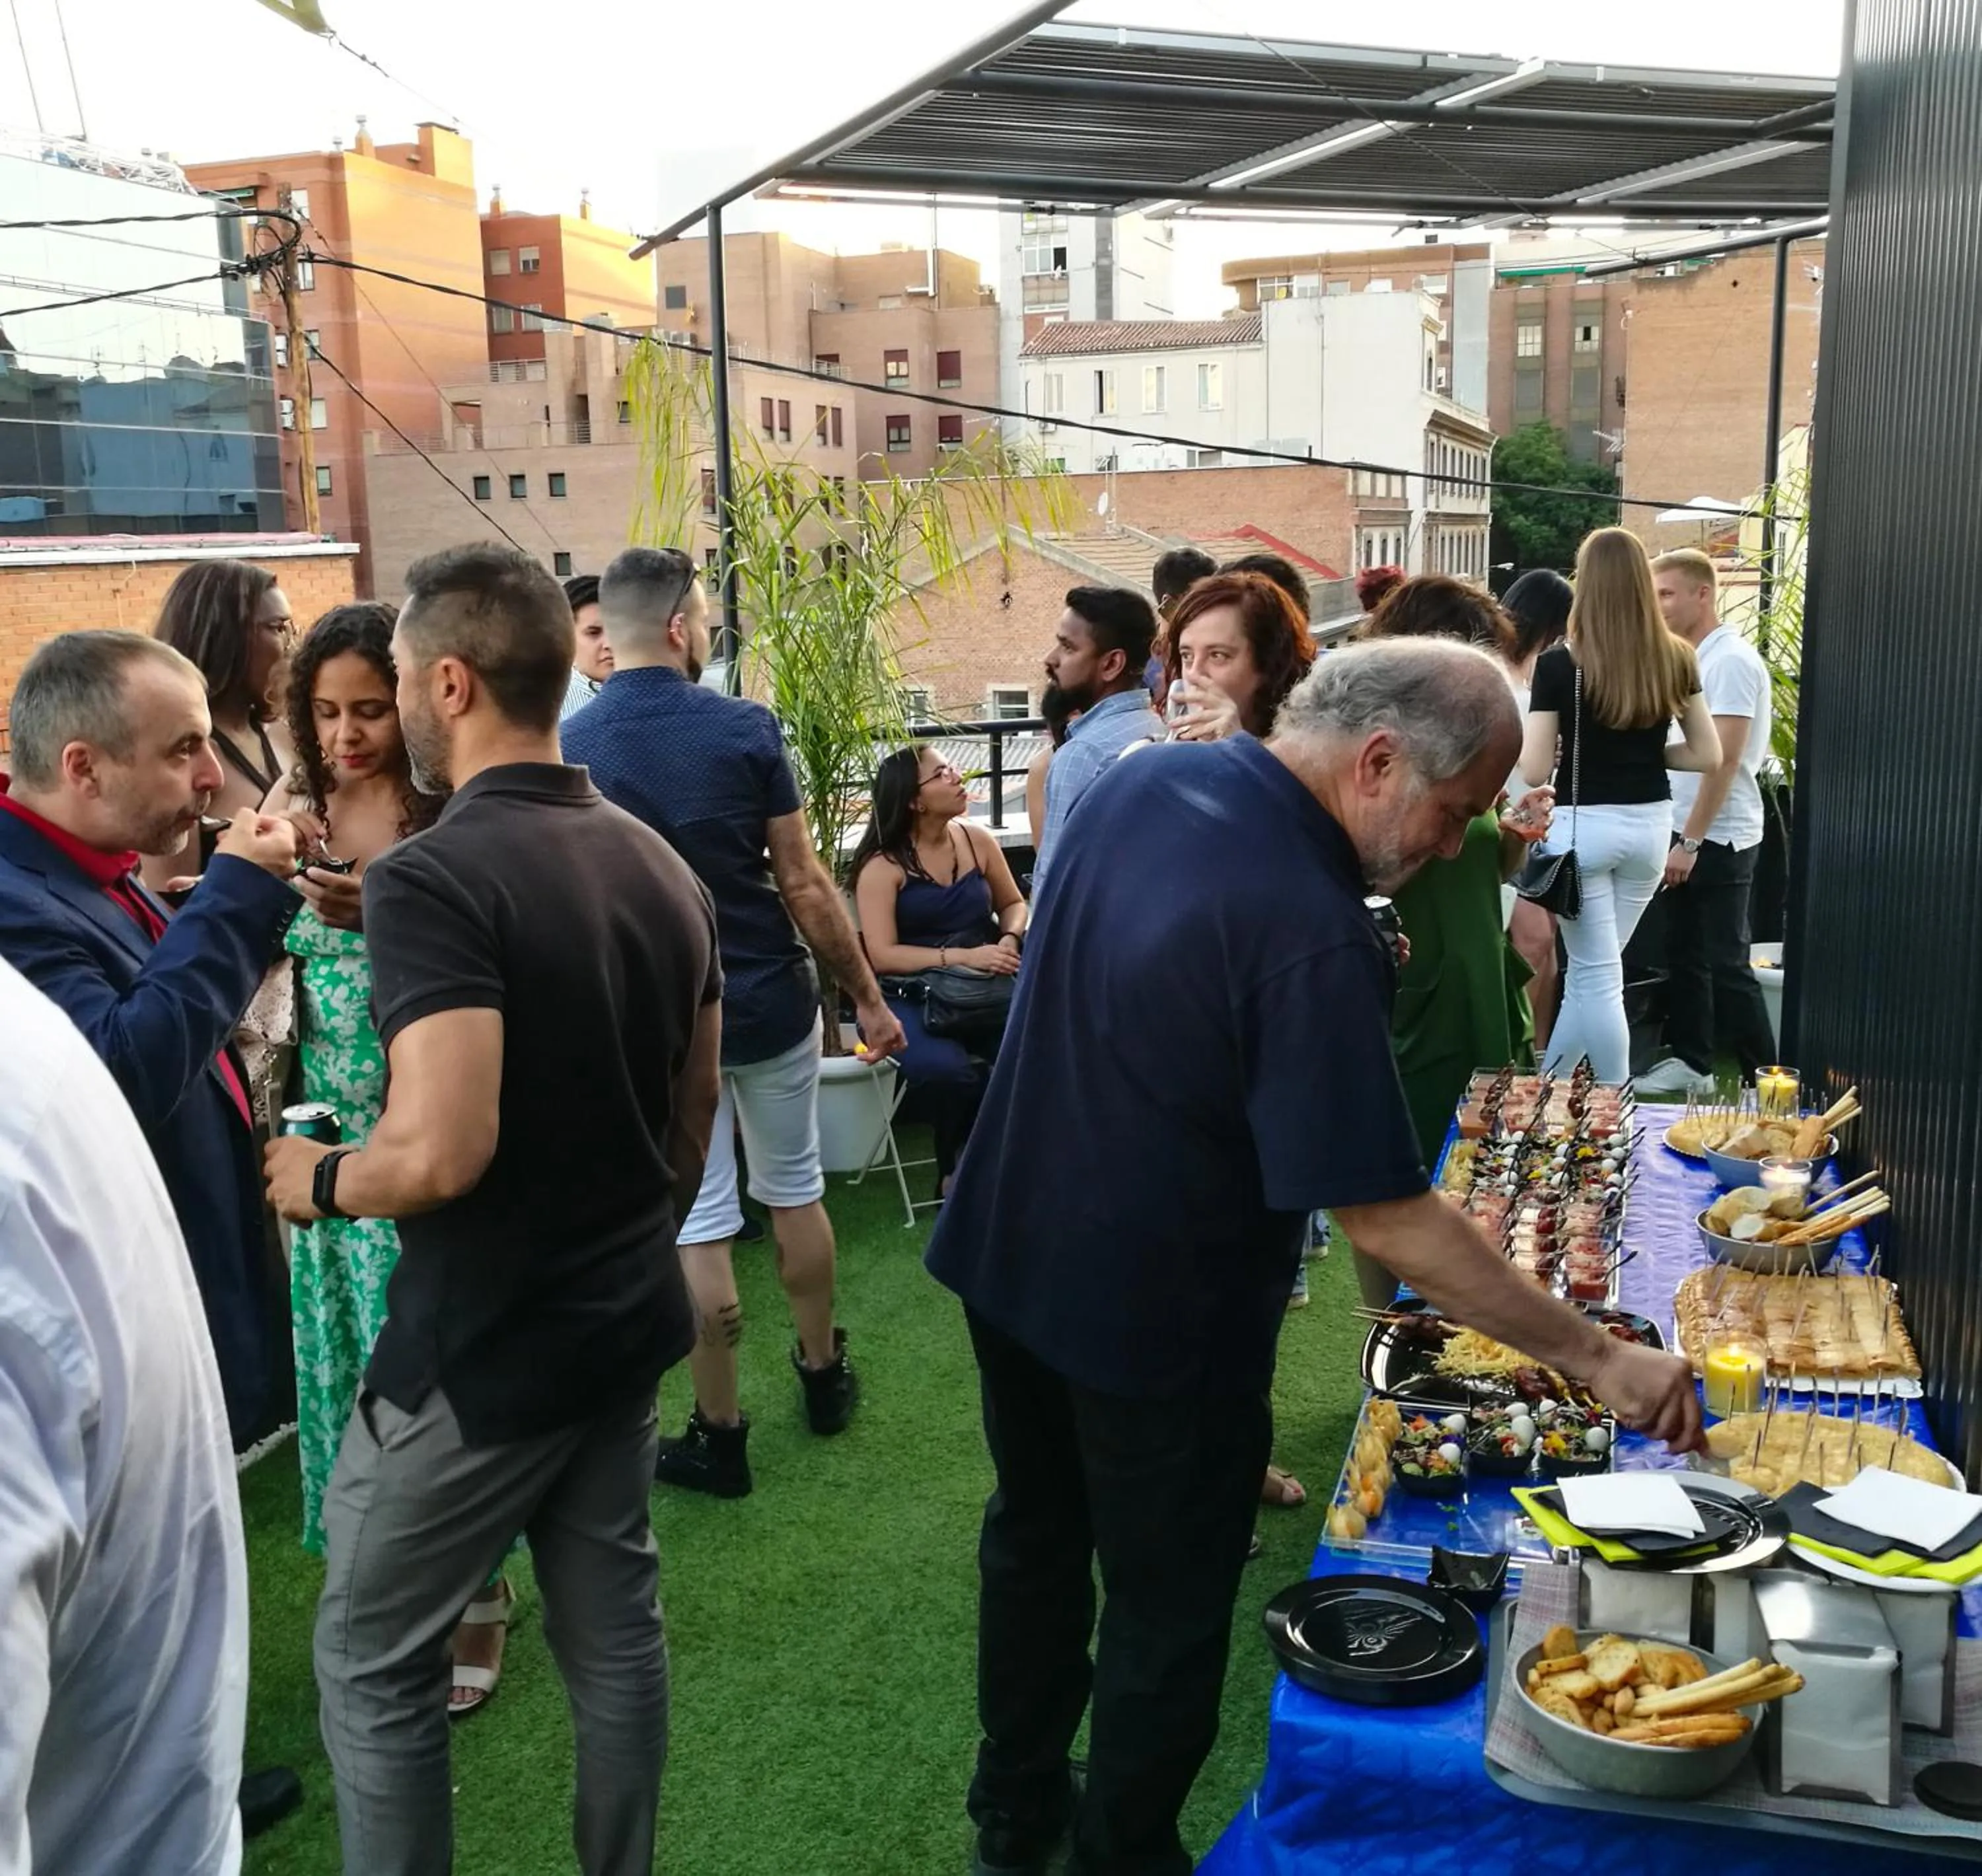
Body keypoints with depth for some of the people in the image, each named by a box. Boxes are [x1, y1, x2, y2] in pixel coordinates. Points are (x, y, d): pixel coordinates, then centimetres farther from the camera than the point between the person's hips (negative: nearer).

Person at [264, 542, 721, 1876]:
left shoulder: (433, 878, -21)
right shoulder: (663, 869, 5)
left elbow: (443, 1149, -30)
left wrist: (317, 1180, -10)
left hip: (479, 1349, -7)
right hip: (624, 1323, 8)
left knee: (374, 1662, 12)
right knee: (615, 1633, 18)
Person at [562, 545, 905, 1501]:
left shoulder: (567, 748, -8)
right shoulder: (746, 728, -12)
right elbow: (803, 887, -10)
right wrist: (868, 996, 0)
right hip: (771, 1003, 0)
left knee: (699, 1226, 8)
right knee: (795, 1191, 19)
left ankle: (720, 1436, 17)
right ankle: (824, 1377, 35)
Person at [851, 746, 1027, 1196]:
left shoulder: (977, 841, 6)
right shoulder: (883, 866, -8)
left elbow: (1013, 903, 21)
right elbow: (882, 956, -13)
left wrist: (1009, 940, -3)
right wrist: (962, 957, -22)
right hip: (911, 995, -4)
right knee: (948, 1069, -35)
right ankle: (956, 1172, -3)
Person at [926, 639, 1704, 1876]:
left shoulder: (1146, 780, -5)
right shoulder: (1312, 936, -30)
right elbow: (1389, 1222, -27)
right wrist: (1601, 1360, -19)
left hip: (1009, 1254, 9)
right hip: (1154, 1323, -8)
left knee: (1035, 1542, 25)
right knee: (1167, 1618, 13)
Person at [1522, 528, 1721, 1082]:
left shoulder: (1559, 665, -11)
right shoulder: (1676, 660, 1)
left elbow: (1535, 771, -11)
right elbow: (1708, 754, 7)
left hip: (1582, 825, -5)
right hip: (1650, 825, 5)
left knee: (1597, 975, 4)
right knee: (1592, 970, 16)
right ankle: (1548, 1084, 28)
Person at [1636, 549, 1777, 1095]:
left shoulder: (1731, 660, -15)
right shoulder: (1694, 660, 11)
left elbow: (1724, 760, -21)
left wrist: (1691, 841, -22)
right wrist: (1680, 838, 9)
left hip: (1719, 839, -9)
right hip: (1688, 833, 9)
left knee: (1726, 964, -4)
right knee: (1683, 954, 14)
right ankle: (1690, 1062, 25)